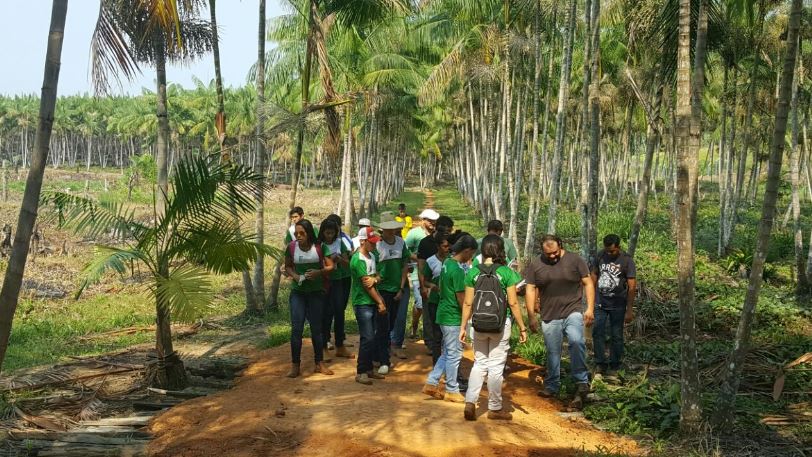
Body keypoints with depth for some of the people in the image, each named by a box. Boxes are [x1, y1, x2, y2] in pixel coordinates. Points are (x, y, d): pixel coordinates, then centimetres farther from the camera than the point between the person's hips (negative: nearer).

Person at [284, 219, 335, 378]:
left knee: (316, 328, 9)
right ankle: (295, 365, 5)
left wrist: (318, 272, -21)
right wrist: (294, 275, -12)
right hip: (298, 292, 0)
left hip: (316, 292, 0)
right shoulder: (291, 247, -6)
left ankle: (319, 363, 21)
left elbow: (330, 266, -3)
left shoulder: (320, 247, -9)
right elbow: (288, 266, 8)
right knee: (296, 328, -4)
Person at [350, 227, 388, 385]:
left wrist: (375, 279, -15)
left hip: (372, 303, 8)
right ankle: (361, 372, 0)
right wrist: (380, 302, -10)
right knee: (368, 338, -9)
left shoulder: (372, 255, 9)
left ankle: (369, 369, 20)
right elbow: (366, 284, -16)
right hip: (362, 303, -8)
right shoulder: (358, 259, -16)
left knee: (374, 337, 10)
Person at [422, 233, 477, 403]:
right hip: (453, 317, -9)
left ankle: (431, 383, 18)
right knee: (454, 355, 3)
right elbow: (462, 299, -18)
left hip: (443, 313, 9)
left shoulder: (447, 263, 6)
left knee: (447, 353, 18)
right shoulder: (458, 271, -21)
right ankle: (452, 391, 13)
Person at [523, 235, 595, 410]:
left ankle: (582, 383, -18)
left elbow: (588, 283, 3)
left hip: (573, 312, -2)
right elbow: (530, 290, 6)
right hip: (550, 317, 2)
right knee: (552, 353, 9)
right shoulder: (535, 265, 3)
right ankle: (552, 387, 25)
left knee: (576, 342, -26)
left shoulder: (575, 260, 0)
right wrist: (531, 316, 1)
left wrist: (590, 308, -5)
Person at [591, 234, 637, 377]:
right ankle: (600, 364, 4)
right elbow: (595, 274, 15)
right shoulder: (601, 255, 1)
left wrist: (629, 310, -15)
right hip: (600, 303, 4)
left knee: (616, 336, 4)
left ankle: (614, 367, 14)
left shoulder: (627, 261, -12)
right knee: (597, 332, -4)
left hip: (617, 305, -3)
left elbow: (632, 287, -12)